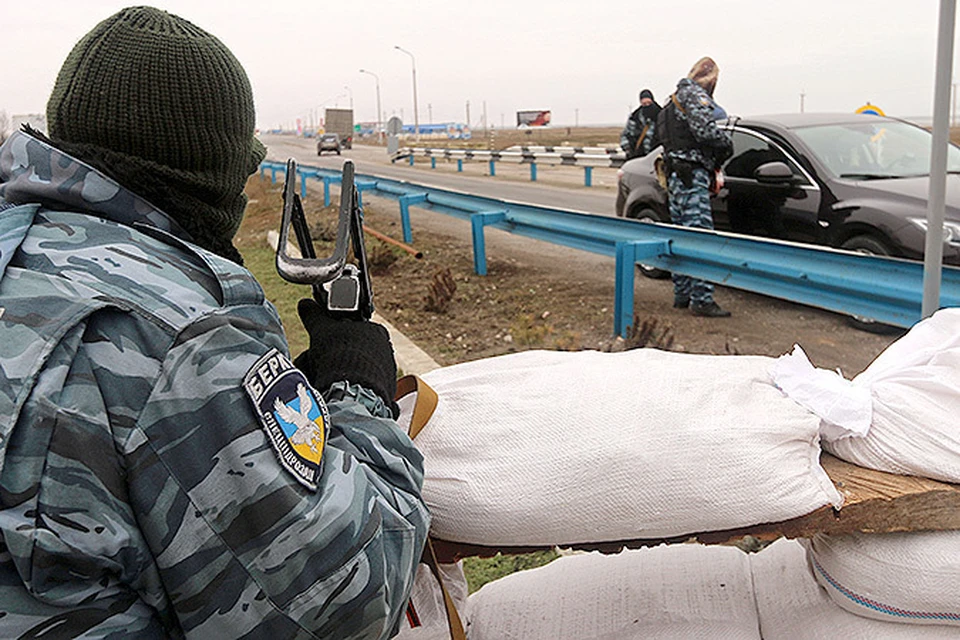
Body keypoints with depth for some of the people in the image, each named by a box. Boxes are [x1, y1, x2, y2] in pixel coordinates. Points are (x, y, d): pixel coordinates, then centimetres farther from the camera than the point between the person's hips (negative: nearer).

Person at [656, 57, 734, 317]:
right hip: (691, 175, -10)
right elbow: (705, 130, -21)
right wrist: (727, 142, -1)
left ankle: (682, 294, 19)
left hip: (675, 177, 10)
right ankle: (701, 299, -15)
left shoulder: (676, 98, 23)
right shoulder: (695, 95, -7)